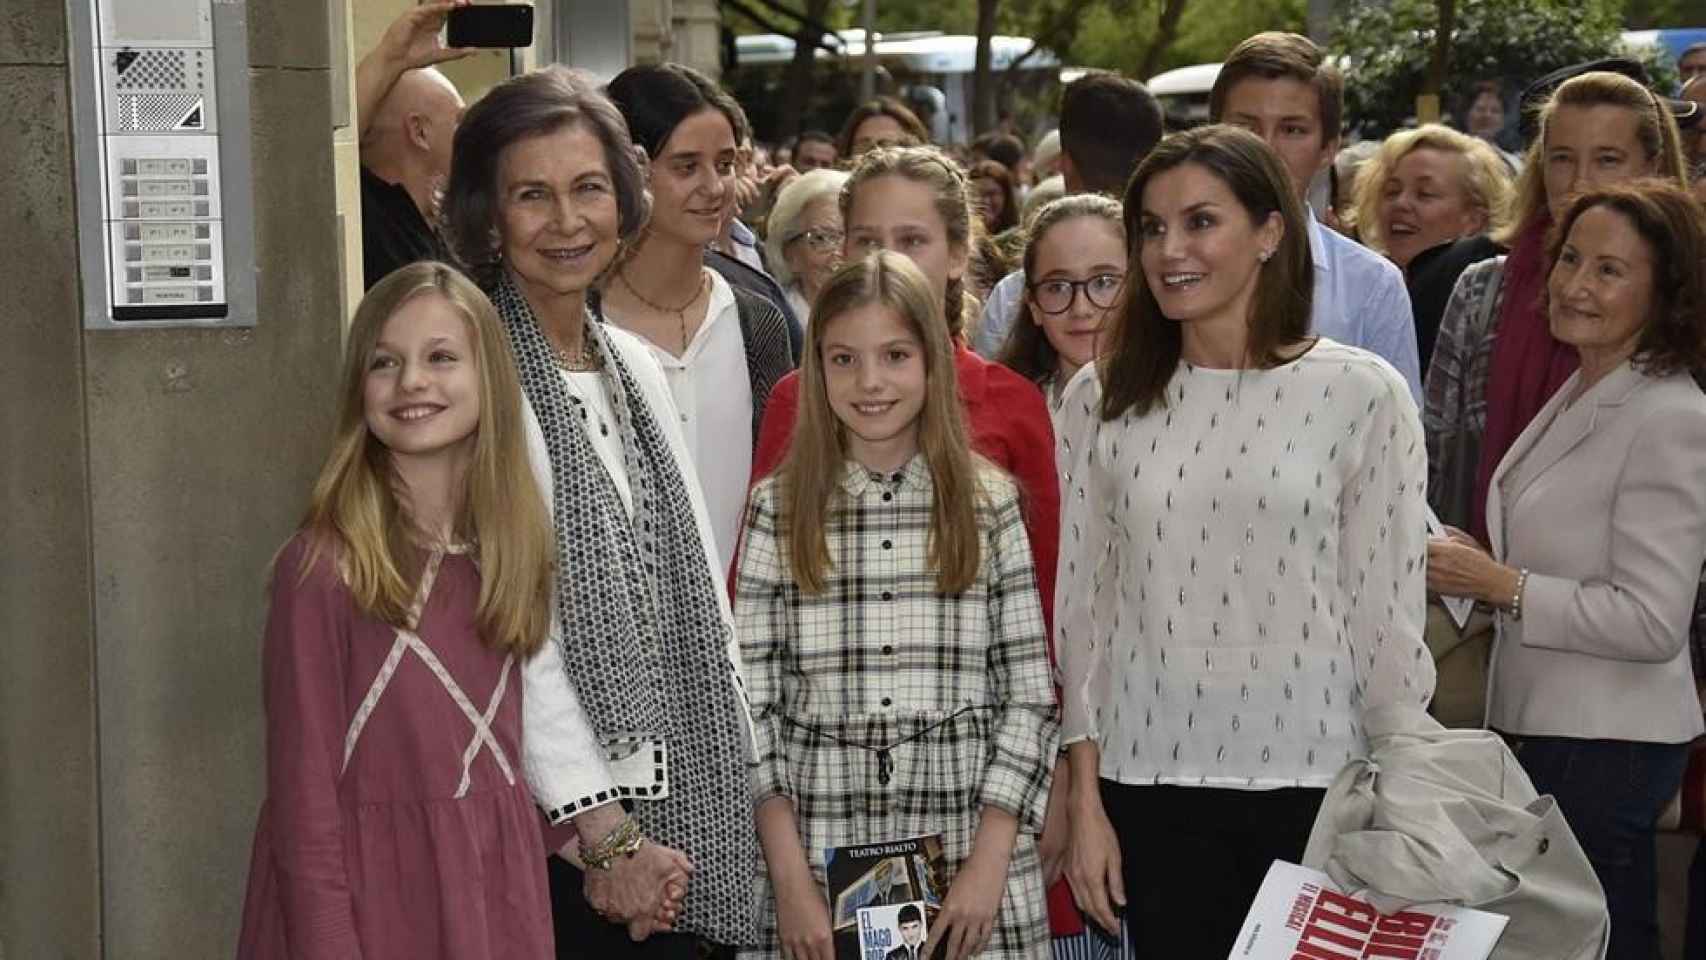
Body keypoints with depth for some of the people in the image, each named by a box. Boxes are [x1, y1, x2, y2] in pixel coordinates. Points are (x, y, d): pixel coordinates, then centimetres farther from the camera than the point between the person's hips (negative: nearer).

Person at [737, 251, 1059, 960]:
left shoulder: (990, 502, 3)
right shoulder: (777, 507, 2)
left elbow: (1030, 694, 1)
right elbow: (751, 704, 0)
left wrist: (988, 863, -8)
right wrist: (790, 876, -7)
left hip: (969, 853, 0)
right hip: (820, 854, 0)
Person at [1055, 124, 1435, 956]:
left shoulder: (1363, 394, -4)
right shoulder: (1102, 399, 4)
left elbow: (1388, 608, -2)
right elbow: (1082, 604, 6)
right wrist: (1087, 801, 4)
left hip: (1317, 778, -2)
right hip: (1152, 781, 2)